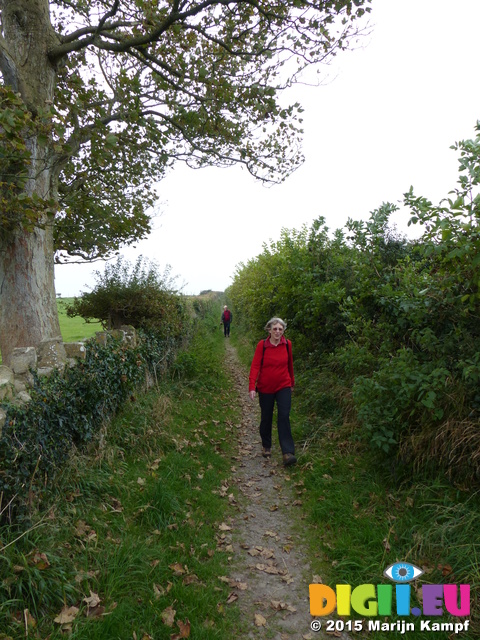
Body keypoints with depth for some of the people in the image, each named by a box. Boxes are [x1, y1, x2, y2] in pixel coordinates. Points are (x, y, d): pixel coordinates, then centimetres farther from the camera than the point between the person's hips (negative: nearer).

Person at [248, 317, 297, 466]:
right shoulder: (262, 345, -10)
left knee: (284, 417, -11)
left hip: (283, 387, 1)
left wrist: (292, 382, 21)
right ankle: (266, 446, 34)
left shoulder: (287, 344, -3)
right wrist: (252, 387, -23)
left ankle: (288, 453, -12)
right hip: (265, 388, -1)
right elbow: (255, 366, -13)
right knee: (266, 418, 12)